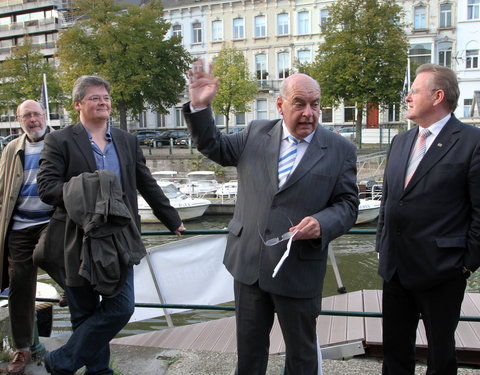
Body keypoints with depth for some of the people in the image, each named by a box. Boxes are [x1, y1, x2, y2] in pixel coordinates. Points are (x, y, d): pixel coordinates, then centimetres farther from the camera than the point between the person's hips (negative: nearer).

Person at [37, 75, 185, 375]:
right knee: (85, 314, 8)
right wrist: (82, 191, -25)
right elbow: (46, 188, -10)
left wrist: (172, 220, 20)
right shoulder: (60, 141, -1)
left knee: (121, 308, -2)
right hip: (80, 243, -3)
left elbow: (147, 185, 17)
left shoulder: (127, 141, 12)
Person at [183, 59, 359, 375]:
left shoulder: (340, 150, -4)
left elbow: (347, 204, -2)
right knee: (249, 346, 21)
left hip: (299, 271, -2)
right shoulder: (257, 133, 2)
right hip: (249, 264, 3)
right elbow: (214, 147, 12)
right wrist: (200, 106, -2)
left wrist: (322, 224, -23)